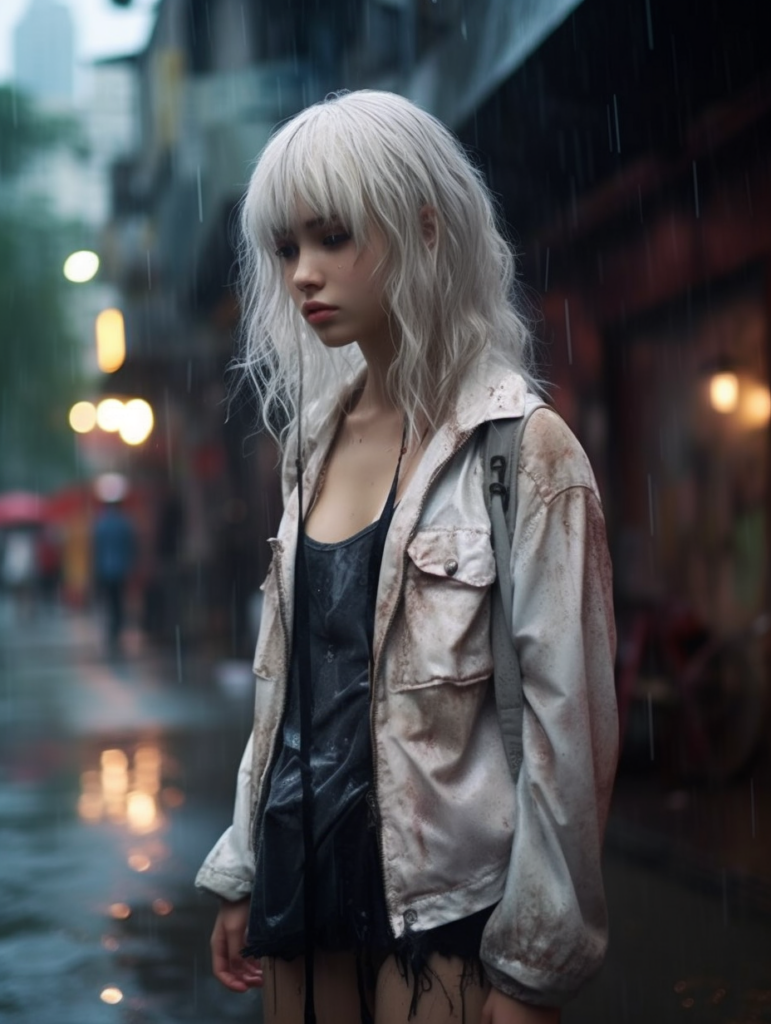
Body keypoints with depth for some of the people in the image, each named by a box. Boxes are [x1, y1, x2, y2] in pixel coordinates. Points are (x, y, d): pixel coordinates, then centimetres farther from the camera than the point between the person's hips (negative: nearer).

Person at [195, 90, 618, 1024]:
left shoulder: (524, 447, -11)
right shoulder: (315, 438, 7)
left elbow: (570, 726, -12)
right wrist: (243, 875, 13)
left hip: (443, 919, -5)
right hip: (305, 898, 6)